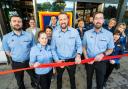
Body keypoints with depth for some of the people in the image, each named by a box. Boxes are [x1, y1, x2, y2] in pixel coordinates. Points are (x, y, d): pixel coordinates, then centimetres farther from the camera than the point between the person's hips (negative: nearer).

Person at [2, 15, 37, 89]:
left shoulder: (29, 35, -11)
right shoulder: (6, 37, -7)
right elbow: (7, 51, 6)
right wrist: (14, 57, -2)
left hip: (29, 62, 0)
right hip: (16, 63, 1)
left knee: (34, 76, 23)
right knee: (19, 80, 25)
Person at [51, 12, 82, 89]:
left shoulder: (75, 31, -10)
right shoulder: (55, 33, -7)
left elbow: (79, 45, -8)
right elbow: (53, 48, -4)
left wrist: (78, 55, -26)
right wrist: (57, 60, -11)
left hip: (72, 60, 0)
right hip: (59, 60, 1)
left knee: (72, 77, 25)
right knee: (59, 76, 27)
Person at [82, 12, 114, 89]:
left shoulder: (109, 34, -11)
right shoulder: (87, 33, -8)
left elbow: (110, 50, -2)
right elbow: (84, 47, 0)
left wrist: (103, 54, -21)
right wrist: (86, 58, -12)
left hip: (101, 61, -1)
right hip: (89, 61, 2)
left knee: (100, 80, 18)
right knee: (89, 78, 25)